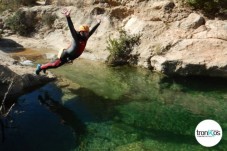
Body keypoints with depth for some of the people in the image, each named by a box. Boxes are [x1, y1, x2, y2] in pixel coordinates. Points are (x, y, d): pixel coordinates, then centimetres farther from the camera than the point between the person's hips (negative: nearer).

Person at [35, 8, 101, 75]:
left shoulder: (85, 38, 3)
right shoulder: (76, 37, -18)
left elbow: (92, 31, 15)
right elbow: (71, 28, -30)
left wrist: (98, 24, 25)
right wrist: (68, 17, -44)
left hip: (69, 58, 8)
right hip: (66, 55, -8)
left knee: (56, 65, 15)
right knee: (54, 64, -4)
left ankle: (42, 67, 32)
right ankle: (40, 67, 14)